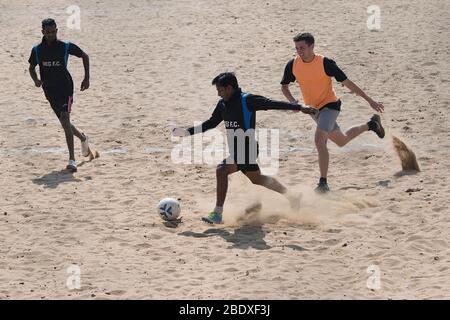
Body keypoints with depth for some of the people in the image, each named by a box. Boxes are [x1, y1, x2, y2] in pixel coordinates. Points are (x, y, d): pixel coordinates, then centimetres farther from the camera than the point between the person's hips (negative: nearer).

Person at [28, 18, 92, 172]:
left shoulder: (66, 47, -8)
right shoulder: (37, 50, -1)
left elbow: (84, 56, 6)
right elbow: (31, 68, 13)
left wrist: (87, 78, 1)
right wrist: (36, 80, -9)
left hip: (65, 88, -4)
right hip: (49, 91, 4)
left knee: (65, 120, -19)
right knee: (64, 122, 13)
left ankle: (72, 159, -20)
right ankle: (83, 138, 46)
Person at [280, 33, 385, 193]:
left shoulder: (325, 63, -22)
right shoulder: (293, 65, -10)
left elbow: (347, 82, -16)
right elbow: (284, 86, 6)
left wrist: (369, 100, -13)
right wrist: (293, 101, -15)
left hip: (330, 105, -6)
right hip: (313, 109, 6)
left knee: (319, 140, -28)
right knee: (341, 141, 24)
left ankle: (323, 183, -21)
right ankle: (371, 125, 53)